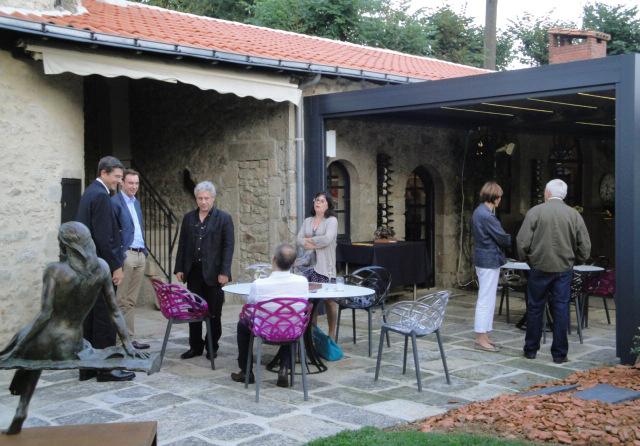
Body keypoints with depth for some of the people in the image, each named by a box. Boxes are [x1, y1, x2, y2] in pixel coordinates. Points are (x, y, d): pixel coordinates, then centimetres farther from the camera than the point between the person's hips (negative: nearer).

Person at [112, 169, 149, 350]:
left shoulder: (136, 202, 19)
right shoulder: (115, 201, -7)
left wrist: (145, 251, 16)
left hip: (140, 255, 8)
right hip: (125, 255, -8)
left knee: (131, 301, 10)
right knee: (122, 301, -4)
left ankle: (129, 338, 15)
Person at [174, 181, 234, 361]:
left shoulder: (224, 218, -2)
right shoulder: (188, 218, 10)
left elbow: (228, 246, -6)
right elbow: (182, 244, 12)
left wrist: (224, 272, -12)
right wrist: (179, 268, 6)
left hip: (213, 272, -3)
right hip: (193, 271, 4)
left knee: (214, 312, 4)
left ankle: (212, 347, 16)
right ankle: (195, 346, 16)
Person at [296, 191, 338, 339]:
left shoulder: (331, 220, -1)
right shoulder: (307, 221, 16)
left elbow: (327, 239, -17)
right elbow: (299, 240, 4)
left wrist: (309, 240, -3)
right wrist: (317, 244, -12)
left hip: (325, 266, -5)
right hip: (308, 265, 5)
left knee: (328, 299, -1)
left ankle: (331, 333, 9)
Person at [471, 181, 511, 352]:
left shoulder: (479, 212, 11)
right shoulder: (486, 215, -20)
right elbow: (503, 238, -15)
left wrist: (505, 238, 3)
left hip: (483, 259, 10)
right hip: (490, 261, -10)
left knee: (486, 300, 15)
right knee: (486, 300, -4)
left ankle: (483, 336, 21)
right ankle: (481, 339, 1)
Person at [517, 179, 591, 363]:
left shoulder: (534, 212, -6)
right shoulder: (574, 214, 0)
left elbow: (522, 242, -10)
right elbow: (585, 247, 1)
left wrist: (527, 258, 8)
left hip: (539, 268, -1)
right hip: (564, 269, 1)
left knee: (535, 308, 10)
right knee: (561, 309, 6)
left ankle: (531, 350, 19)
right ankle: (560, 353, 9)